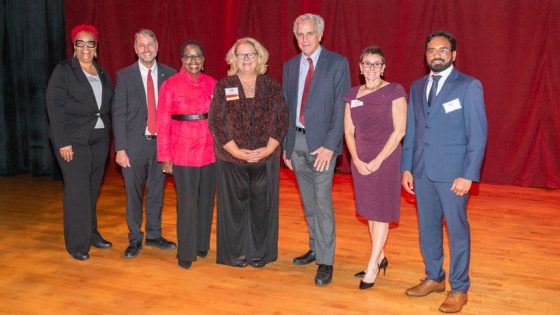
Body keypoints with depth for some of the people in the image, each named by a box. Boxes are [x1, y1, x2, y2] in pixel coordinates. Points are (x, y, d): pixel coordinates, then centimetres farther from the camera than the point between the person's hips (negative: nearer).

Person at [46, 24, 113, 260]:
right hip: (74, 140, -5)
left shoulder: (102, 74, 13)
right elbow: (54, 107, -9)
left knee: (92, 189, 11)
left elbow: (107, 106, 12)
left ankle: (91, 233, 24)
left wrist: (106, 134, 1)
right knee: (77, 190, -4)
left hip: (99, 139, 5)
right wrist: (63, 142, -15)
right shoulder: (63, 70, -3)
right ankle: (77, 243, 6)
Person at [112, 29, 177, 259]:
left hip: (161, 143, 2)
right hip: (134, 144, -1)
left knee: (156, 192, 13)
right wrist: (120, 149, -9)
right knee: (133, 194, 8)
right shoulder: (125, 75, -1)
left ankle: (154, 235, 30)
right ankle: (135, 240, 24)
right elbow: (118, 114, -4)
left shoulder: (169, 74, 2)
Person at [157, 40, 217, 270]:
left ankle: (202, 245, 29)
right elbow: (163, 123, -3)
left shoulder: (212, 84, 6)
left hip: (210, 152, 4)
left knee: (206, 200, 12)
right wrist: (165, 156, -5)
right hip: (183, 153, -3)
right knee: (187, 203, 1)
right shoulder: (170, 85, -3)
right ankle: (186, 253, 15)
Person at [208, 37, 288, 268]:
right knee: (235, 206, 6)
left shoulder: (271, 86, 6)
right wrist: (237, 152, -12)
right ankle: (236, 253, 21)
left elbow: (281, 120, 1)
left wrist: (268, 149, -11)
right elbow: (216, 123, -3)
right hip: (232, 159, -1)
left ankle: (260, 253, 22)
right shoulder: (223, 86, 2)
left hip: (266, 158, 1)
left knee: (262, 205, 7)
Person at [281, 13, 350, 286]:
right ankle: (315, 248, 31)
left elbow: (341, 108, -9)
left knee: (322, 201, -6)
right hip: (296, 141, 5)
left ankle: (325, 261, 4)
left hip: (322, 142, -5)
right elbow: (286, 108, 12)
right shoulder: (290, 66, 11)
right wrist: (286, 146, 8)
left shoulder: (337, 63, -4)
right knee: (308, 202, 15)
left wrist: (330, 145, -16)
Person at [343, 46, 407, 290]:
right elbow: (349, 132, 8)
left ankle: (372, 267, 8)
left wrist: (378, 160, -13)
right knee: (370, 211, 13)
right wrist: (357, 160, -6)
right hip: (361, 161, 5)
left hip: (386, 159, -5)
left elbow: (399, 130, -11)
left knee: (381, 213, 1)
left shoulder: (394, 91, -7)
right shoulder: (353, 95, 7)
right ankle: (380, 258, 28)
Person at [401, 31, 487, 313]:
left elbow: (478, 133, -9)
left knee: (457, 229, 5)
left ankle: (458, 289, 20)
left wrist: (468, 175, -15)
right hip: (422, 171, 5)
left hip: (453, 172, -5)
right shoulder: (417, 87, 11)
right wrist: (407, 167, 7)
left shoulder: (469, 86, -6)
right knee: (427, 227, 14)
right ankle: (434, 278, 32)